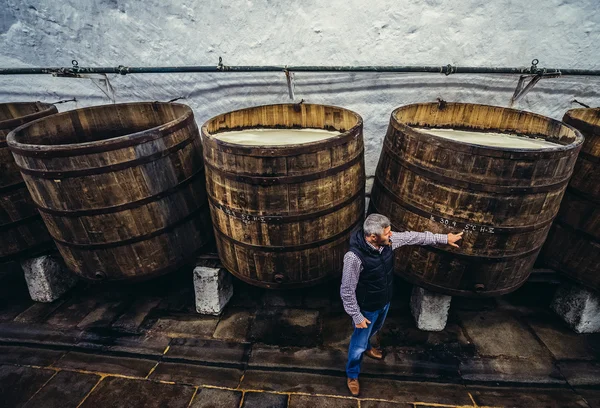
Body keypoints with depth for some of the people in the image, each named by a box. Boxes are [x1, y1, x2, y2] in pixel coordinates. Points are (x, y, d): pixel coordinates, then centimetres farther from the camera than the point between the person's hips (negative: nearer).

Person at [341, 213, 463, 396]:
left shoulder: (388, 241, -20)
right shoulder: (354, 257, -39)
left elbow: (413, 236, -3)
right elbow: (346, 291, -27)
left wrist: (444, 238, 4)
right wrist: (357, 316, -19)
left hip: (385, 301, 7)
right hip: (367, 308, -6)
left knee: (373, 330, 34)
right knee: (359, 342, 16)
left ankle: (366, 346, 66)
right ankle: (352, 374, 42)